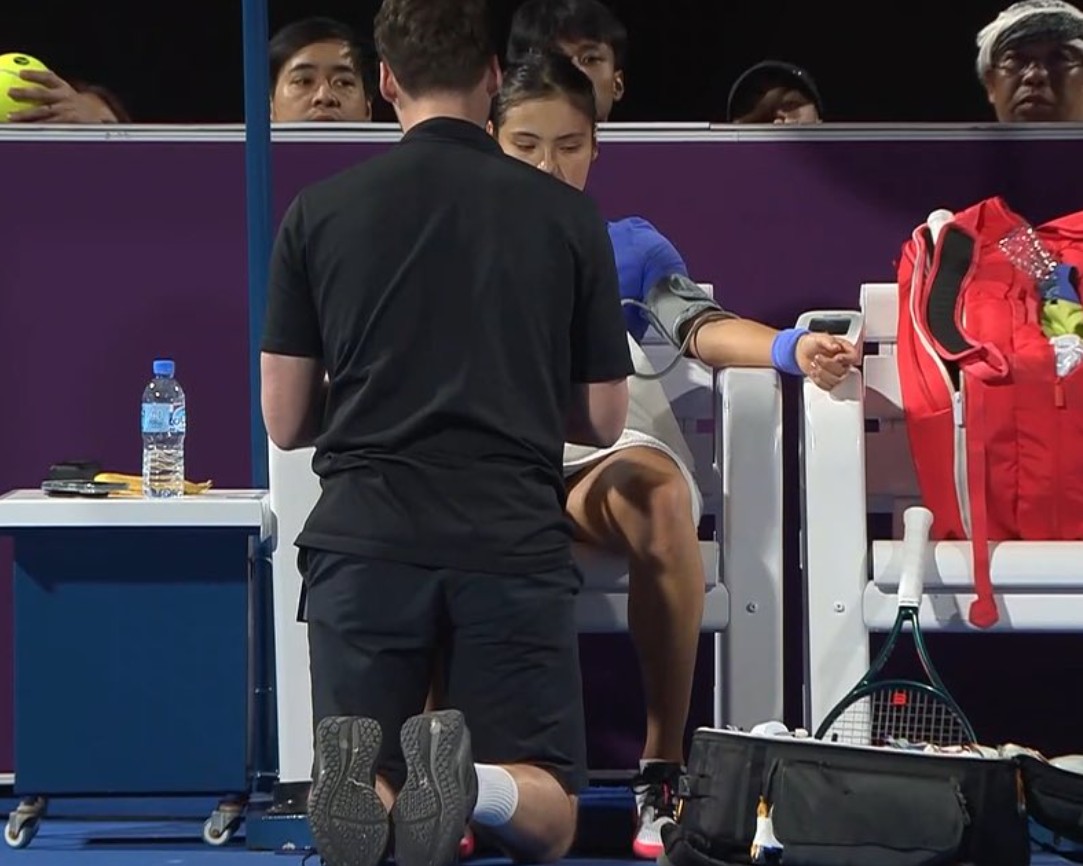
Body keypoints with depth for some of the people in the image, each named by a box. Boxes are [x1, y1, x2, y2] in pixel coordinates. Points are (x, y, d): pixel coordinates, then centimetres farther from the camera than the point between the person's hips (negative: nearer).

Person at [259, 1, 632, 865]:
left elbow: (284, 420, 9)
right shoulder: (568, 217, 5)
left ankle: (361, 774, -25)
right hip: (514, 544, 0)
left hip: (367, 541, 1)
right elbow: (605, 420, 11)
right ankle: (474, 784, -28)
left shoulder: (320, 211, 5)